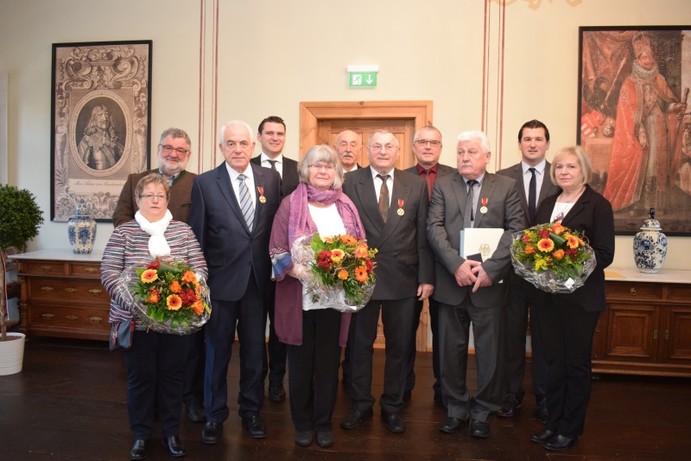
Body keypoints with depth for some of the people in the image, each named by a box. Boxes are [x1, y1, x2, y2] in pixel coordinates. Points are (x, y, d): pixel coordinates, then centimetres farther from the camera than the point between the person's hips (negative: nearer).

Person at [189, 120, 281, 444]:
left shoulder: (271, 179, 2)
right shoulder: (205, 183, -5)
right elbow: (197, 237, -4)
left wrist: (277, 265, 0)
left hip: (258, 280, 2)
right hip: (221, 280, -2)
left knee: (254, 349, 14)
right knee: (218, 350, 12)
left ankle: (251, 411, 33)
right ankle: (215, 415, 29)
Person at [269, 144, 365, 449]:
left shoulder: (346, 206, 8)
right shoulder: (291, 204, -1)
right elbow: (276, 250, -4)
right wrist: (300, 271, -21)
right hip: (300, 295, -2)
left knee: (329, 361, 9)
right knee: (301, 362, 9)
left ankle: (324, 423, 24)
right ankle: (302, 423, 25)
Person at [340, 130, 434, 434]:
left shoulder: (416, 185, 3)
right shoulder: (350, 183, -1)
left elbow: (423, 234, 2)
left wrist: (426, 277, -1)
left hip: (403, 280, 2)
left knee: (398, 347, 12)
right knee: (360, 344, 11)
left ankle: (392, 407, 30)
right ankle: (361, 404, 30)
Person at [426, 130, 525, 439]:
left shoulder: (506, 186, 4)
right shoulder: (442, 186, 6)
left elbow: (516, 229, -5)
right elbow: (434, 228, -4)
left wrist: (491, 268, -16)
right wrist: (456, 264, -17)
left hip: (489, 283, -1)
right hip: (451, 281, 1)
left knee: (489, 351, 7)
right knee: (451, 350, 11)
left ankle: (483, 412, 24)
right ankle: (456, 408, 27)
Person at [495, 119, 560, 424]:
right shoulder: (503, 178, 2)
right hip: (513, 268, 1)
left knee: (544, 336, 9)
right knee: (513, 334, 10)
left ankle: (543, 398, 24)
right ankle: (512, 394, 25)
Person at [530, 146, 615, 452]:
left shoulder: (597, 205, -6)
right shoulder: (547, 205, 12)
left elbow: (605, 254, -10)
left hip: (580, 297, -5)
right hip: (548, 295, 5)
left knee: (576, 363, 7)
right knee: (554, 361, 12)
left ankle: (570, 429, 20)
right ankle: (553, 423, 24)